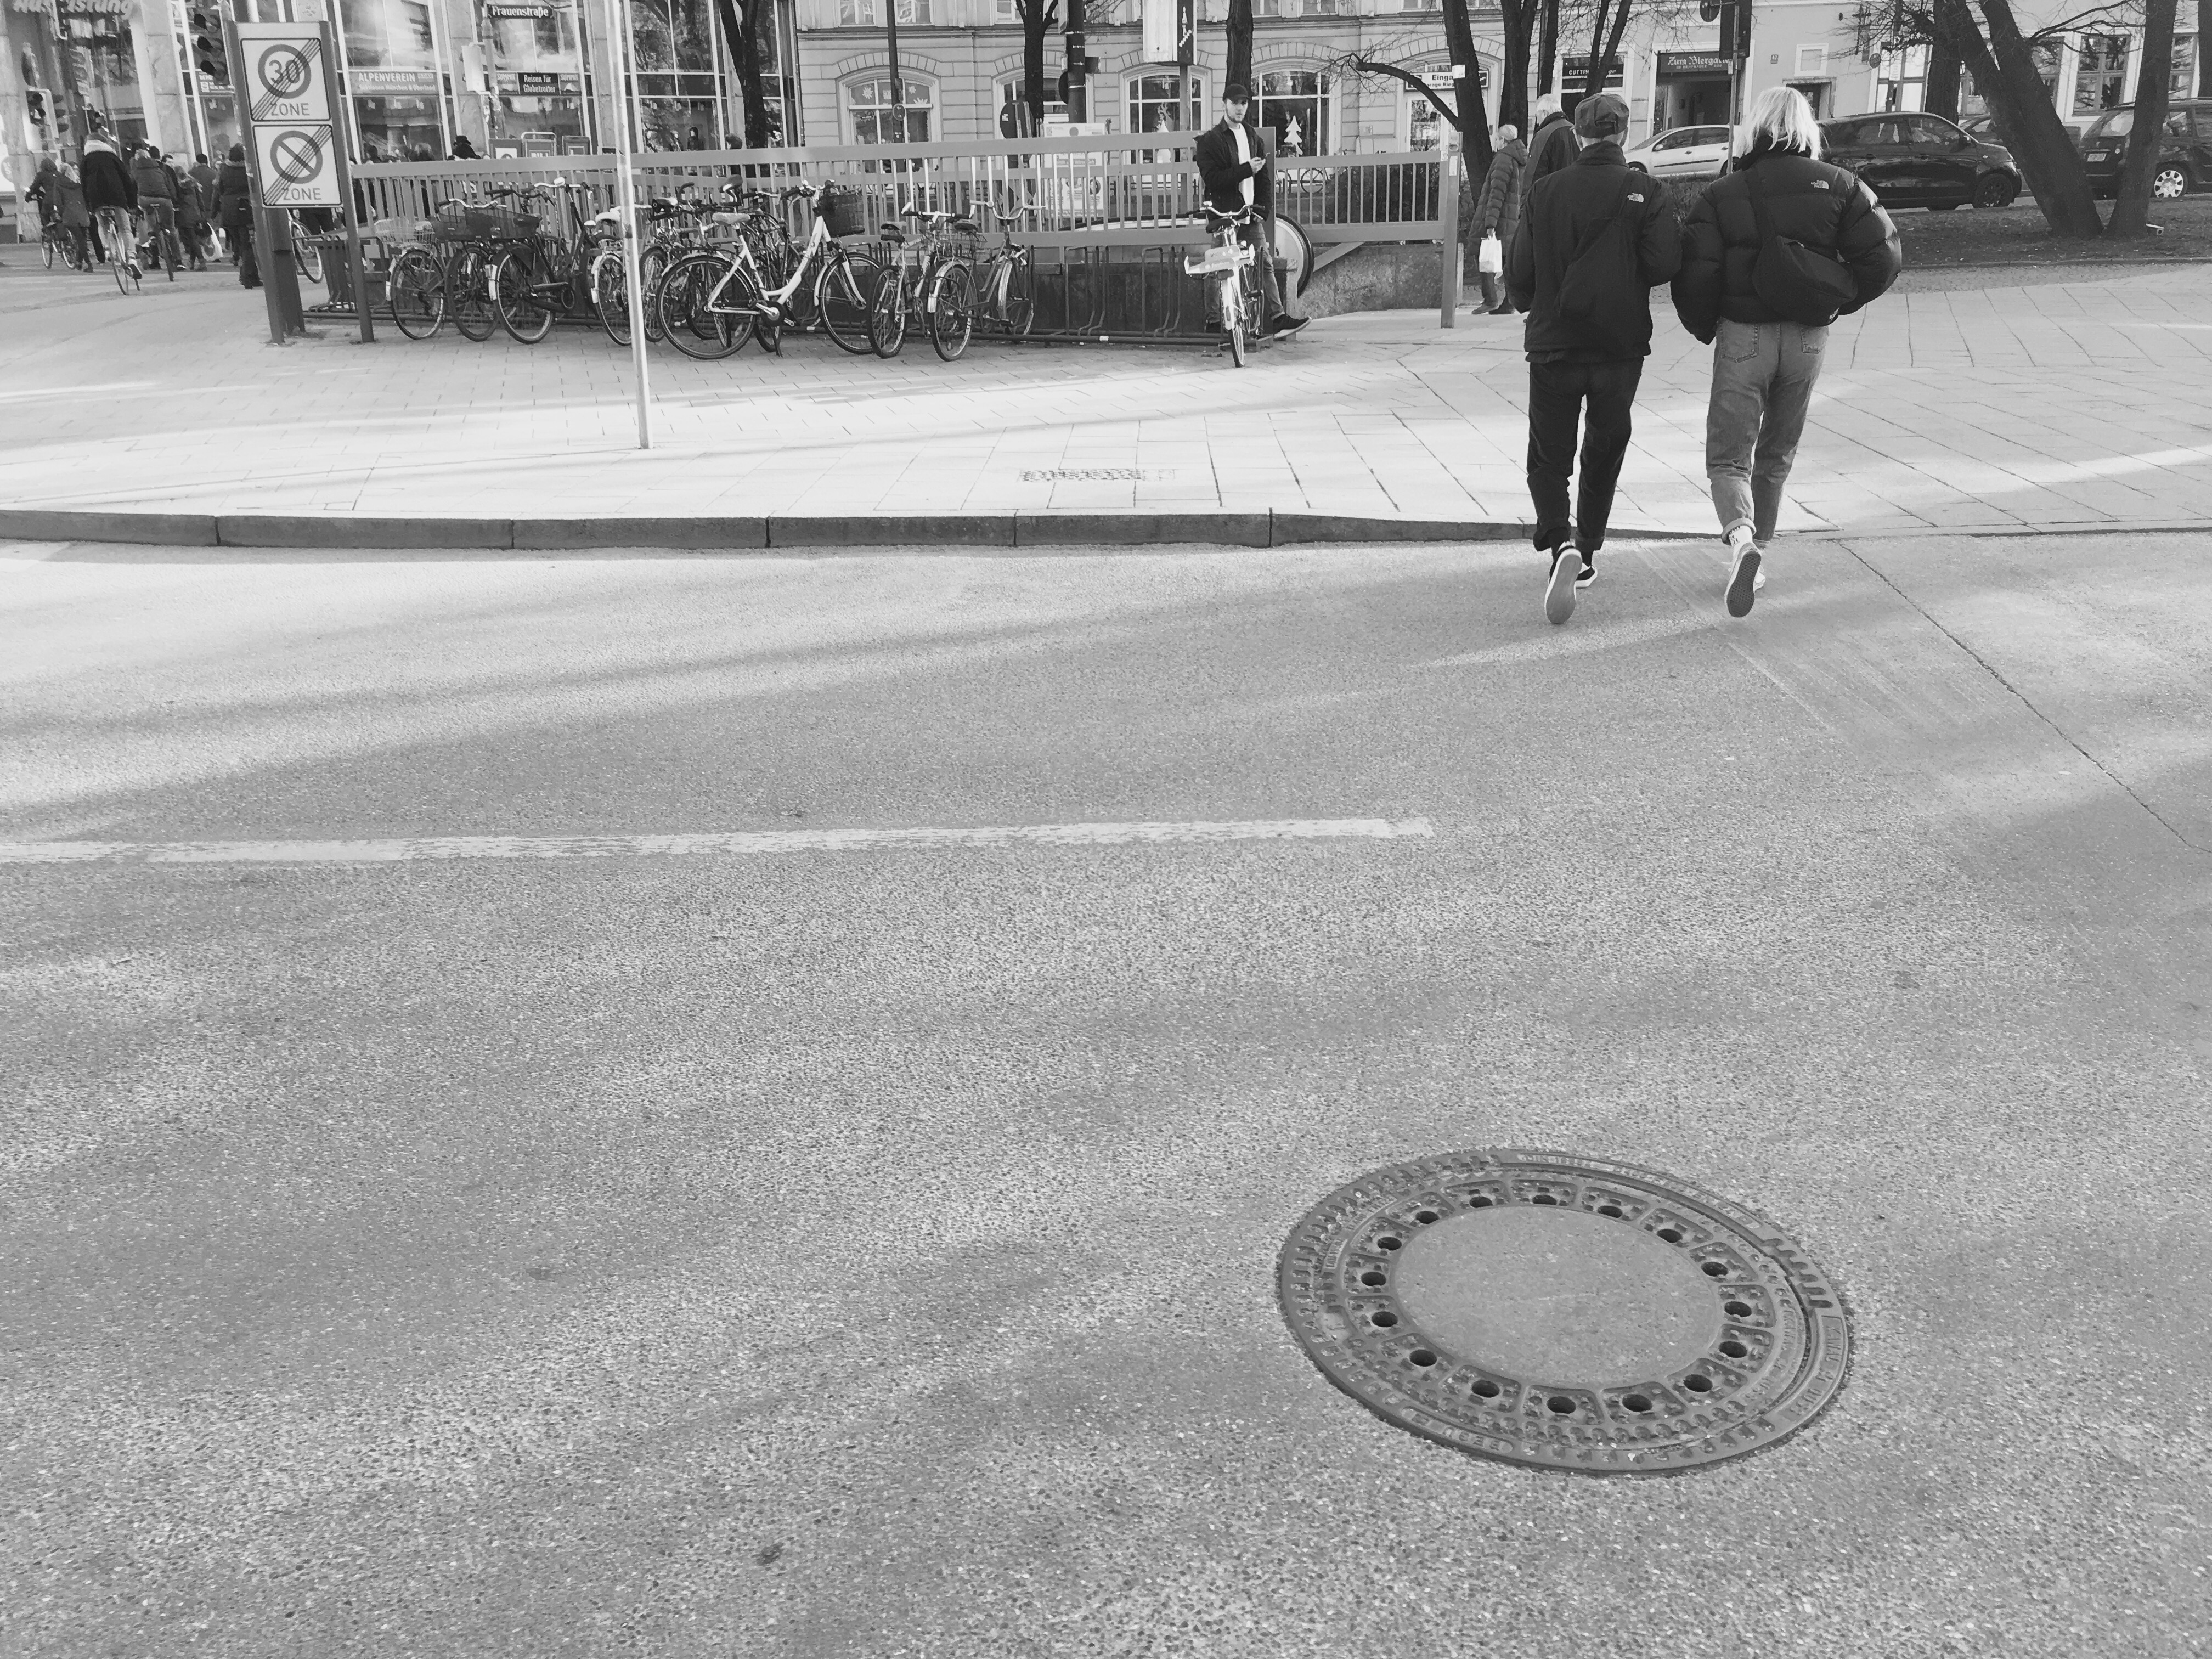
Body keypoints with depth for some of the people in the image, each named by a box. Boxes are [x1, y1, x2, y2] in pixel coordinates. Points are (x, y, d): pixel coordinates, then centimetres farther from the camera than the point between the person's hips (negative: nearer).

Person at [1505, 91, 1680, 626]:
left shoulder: (1545, 191, -3)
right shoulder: (1643, 192, -6)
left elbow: (1518, 272, -1)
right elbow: (1665, 263, -15)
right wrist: (1626, 280, 6)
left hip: (1553, 346, 0)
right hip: (1621, 347, 0)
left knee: (1548, 458, 6)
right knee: (1603, 454, 18)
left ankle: (1560, 544, -20)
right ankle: (1587, 553, 26)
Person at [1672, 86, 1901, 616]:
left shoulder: (1723, 192, -4)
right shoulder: (1838, 185, 3)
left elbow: (1695, 271, -11)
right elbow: (1884, 257, -4)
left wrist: (1703, 328, 6)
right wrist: (1838, 303, 12)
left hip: (1743, 333, -3)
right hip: (1808, 337, 3)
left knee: (1728, 454, 0)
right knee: (1777, 453, 19)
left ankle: (1741, 537, -27)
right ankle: (1758, 548, 28)